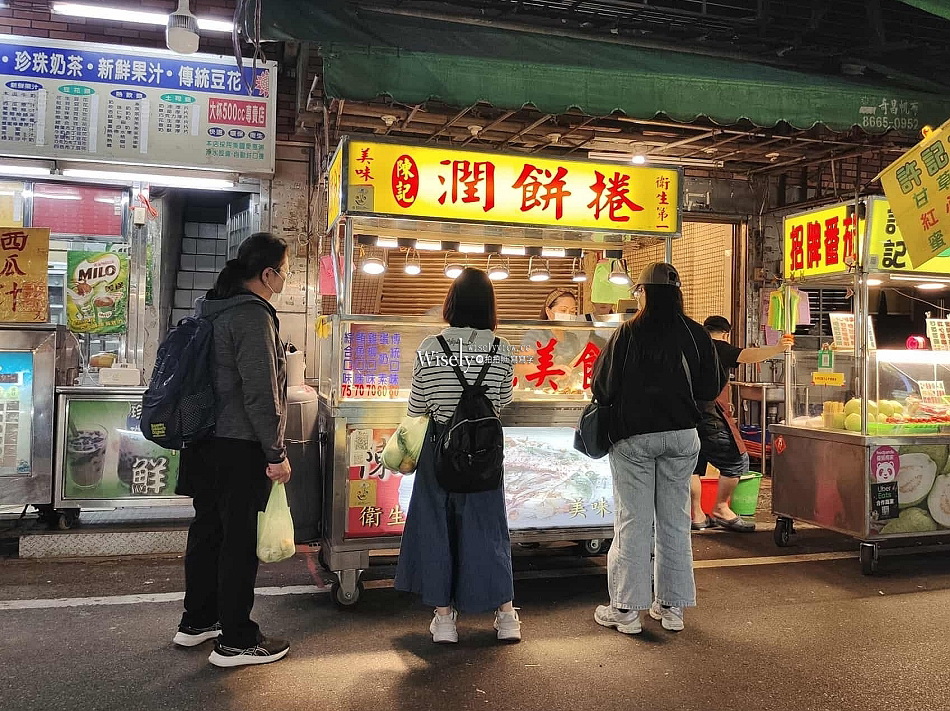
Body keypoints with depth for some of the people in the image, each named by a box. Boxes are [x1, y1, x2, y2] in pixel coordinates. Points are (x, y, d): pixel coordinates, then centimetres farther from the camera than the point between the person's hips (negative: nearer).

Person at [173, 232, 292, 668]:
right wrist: (276, 453, -14)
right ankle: (235, 641, 10)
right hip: (239, 447, -9)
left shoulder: (211, 309, 11)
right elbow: (260, 392, -20)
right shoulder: (252, 316, -18)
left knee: (207, 529, 18)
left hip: (206, 443, 9)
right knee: (239, 539, 0)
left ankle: (196, 621, 32)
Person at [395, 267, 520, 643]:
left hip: (440, 447, -1)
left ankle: (444, 616, 18)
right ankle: (506, 615, 17)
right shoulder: (501, 349, -7)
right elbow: (503, 400, 7)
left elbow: (416, 407, -3)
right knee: (487, 526, 12)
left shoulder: (430, 347, -10)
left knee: (438, 525, 11)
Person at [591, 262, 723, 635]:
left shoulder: (628, 334, -13)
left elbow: (603, 388, -9)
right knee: (675, 521, 13)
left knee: (633, 521, 5)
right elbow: (711, 388, 5)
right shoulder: (696, 335, -2)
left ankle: (626, 609, 11)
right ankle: (672, 606, 22)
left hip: (634, 436, -3)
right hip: (682, 436, 3)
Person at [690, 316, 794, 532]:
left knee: (694, 463, 12)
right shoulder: (718, 347, -1)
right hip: (709, 414, -8)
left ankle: (696, 514, 14)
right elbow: (745, 356, -15)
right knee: (736, 460, 1)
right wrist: (778, 349, -17)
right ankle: (721, 509, 5)